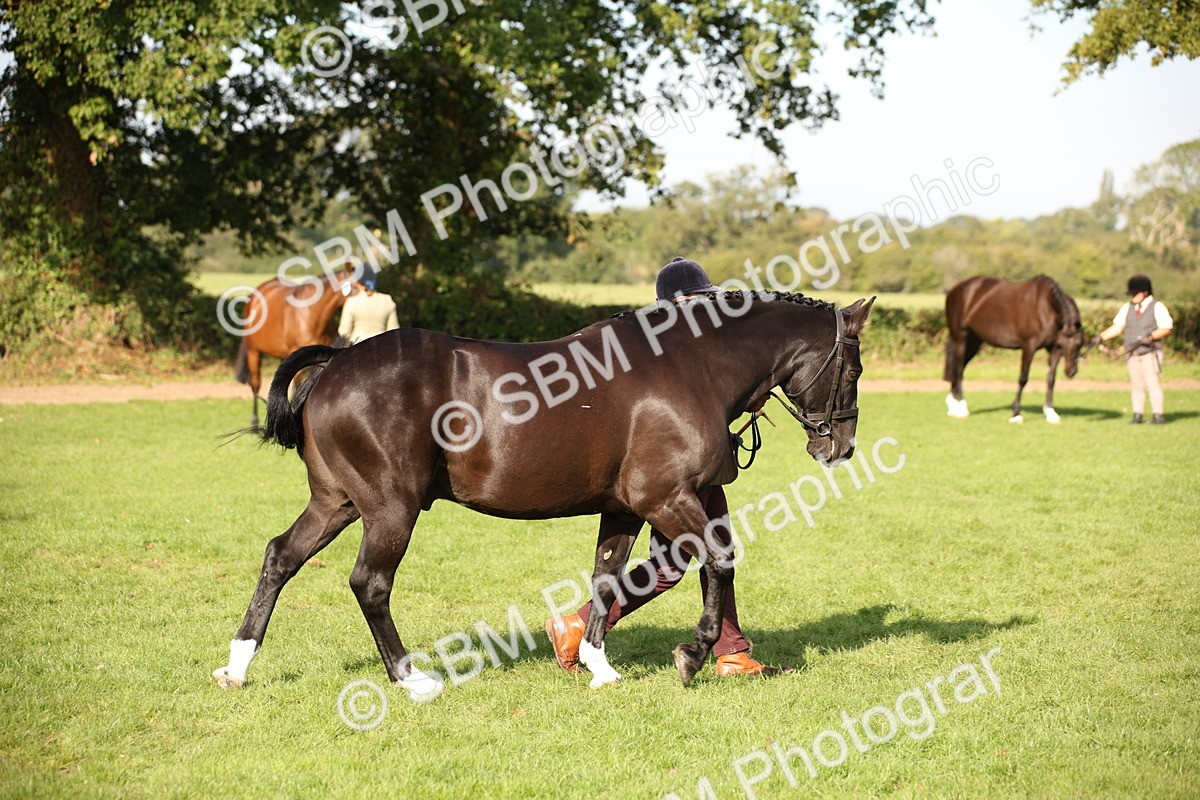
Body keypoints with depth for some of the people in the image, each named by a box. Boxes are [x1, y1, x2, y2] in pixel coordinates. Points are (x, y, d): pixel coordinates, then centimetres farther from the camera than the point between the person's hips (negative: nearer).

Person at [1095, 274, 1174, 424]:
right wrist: (1101, 337, -2)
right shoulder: (1127, 308, 12)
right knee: (1137, 385, 7)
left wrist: (1150, 336, -20)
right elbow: (1117, 327, 10)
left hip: (1150, 352, -5)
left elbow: (1166, 328, -7)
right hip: (1133, 353, 5)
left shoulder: (1157, 307, -2)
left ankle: (1158, 415, -9)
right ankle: (1138, 414, 12)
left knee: (1152, 382, -11)